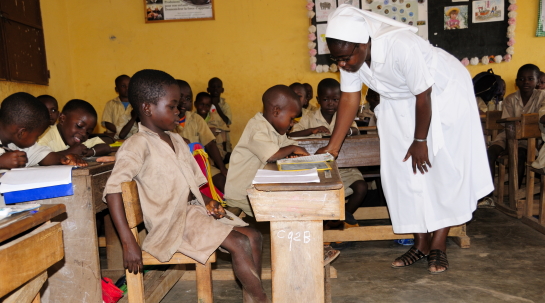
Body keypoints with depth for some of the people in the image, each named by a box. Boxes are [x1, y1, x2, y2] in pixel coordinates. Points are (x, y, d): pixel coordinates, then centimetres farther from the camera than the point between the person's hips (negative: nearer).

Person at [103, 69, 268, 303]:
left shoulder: (176, 140, 12)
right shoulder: (138, 145, -14)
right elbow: (112, 190, -22)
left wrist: (207, 202, -1)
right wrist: (128, 243, -26)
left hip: (192, 209, 8)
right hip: (170, 223, -8)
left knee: (253, 236, -2)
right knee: (239, 244, -18)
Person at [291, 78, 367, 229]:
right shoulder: (309, 118, 3)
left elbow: (356, 131, -6)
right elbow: (292, 135, -8)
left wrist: (347, 130, -31)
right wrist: (312, 130, -23)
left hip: (344, 167, 2)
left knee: (361, 187, -20)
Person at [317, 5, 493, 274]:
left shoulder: (400, 46, -38)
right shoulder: (350, 53, -18)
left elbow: (423, 96, -28)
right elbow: (350, 98, -9)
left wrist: (420, 141, -16)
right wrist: (333, 146, -13)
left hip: (444, 92, -6)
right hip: (401, 101, 6)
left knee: (444, 169, -6)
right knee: (404, 170, 1)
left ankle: (438, 246, 6)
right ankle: (421, 244, 12)